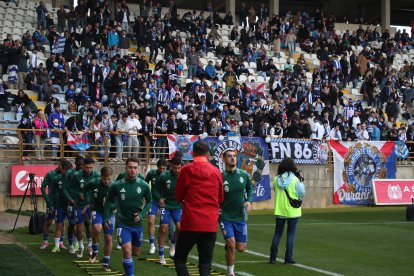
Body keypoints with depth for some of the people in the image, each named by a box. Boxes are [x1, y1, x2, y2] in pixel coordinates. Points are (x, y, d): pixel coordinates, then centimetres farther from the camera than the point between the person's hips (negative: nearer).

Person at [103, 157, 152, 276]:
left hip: (137, 224, 3)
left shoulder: (144, 185, -9)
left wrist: (142, 214, -9)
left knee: (136, 253, 17)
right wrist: (106, 217, 1)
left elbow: (149, 202, 6)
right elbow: (109, 201, 5)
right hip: (123, 224, -3)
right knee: (127, 250, -20)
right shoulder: (117, 185, -12)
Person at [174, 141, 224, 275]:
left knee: (179, 259, 12)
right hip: (210, 225, 2)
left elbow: (178, 196, 5)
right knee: (205, 265, 7)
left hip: (190, 223, -2)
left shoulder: (186, 170, -4)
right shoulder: (216, 172, 3)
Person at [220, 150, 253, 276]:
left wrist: (249, 200, -2)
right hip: (225, 217, -3)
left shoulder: (244, 175, -4)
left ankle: (228, 244, 43)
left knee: (241, 248, 7)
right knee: (231, 244, -15)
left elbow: (249, 188, 15)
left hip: (240, 217, 3)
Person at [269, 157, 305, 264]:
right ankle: (288, 258, 4)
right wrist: (301, 182, 7)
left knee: (277, 233, 12)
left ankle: (272, 257, 13)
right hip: (292, 211, -3)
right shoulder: (295, 180, -13)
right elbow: (302, 193, -6)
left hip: (279, 210, 3)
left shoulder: (276, 179, -3)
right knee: (291, 234, 5)